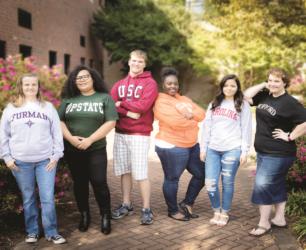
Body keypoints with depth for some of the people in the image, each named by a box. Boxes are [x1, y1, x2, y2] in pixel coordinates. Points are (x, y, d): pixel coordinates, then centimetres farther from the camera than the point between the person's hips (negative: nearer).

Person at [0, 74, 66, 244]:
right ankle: (32, 231, 22)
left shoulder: (48, 107, 5)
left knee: (48, 198, -1)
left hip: (46, 160, -1)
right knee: (28, 199, 9)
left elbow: (57, 133, 4)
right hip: (21, 162, 1)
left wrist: (56, 155, -2)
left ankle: (51, 232, 11)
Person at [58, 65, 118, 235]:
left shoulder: (104, 98, 0)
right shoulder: (69, 99, 8)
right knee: (79, 183, 11)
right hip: (72, 150, 3)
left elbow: (110, 122, -9)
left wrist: (89, 140, -16)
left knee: (99, 183, -5)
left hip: (96, 150, -2)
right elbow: (59, 121, 3)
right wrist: (70, 138, -15)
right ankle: (84, 215, 26)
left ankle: (105, 217, 12)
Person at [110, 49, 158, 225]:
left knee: (141, 174, -4)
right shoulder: (119, 84, 14)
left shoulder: (150, 83, -2)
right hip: (120, 133, 5)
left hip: (140, 134, -5)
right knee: (125, 171, 11)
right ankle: (126, 205, 23)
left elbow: (143, 106, -16)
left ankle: (147, 210, 7)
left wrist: (122, 104, -5)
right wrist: (128, 112, -16)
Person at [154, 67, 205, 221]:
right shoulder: (160, 102, -10)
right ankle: (173, 210, 22)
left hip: (192, 145, 8)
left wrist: (189, 113, -18)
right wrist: (192, 120, -7)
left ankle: (187, 203, 29)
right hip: (171, 147, -8)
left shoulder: (184, 99, 14)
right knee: (172, 179, 4)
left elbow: (201, 114, 3)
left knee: (201, 174, 14)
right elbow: (174, 122, -24)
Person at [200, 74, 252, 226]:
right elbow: (207, 127, 13)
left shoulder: (243, 105, 4)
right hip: (213, 149, 3)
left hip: (232, 150, -3)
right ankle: (216, 212, 20)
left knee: (227, 183, 3)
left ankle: (224, 214, 20)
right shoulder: (214, 104, 14)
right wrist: (203, 148, 8)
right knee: (210, 183, -1)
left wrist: (244, 151, -6)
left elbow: (246, 130, 0)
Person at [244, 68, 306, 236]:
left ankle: (264, 223, 6)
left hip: (278, 154, -8)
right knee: (276, 186, 16)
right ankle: (279, 219, 29)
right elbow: (247, 96, 6)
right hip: (263, 151, 8)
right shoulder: (265, 96, 6)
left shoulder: (289, 102, -17)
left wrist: (290, 137, -19)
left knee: (263, 185, -7)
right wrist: (263, 85, 0)